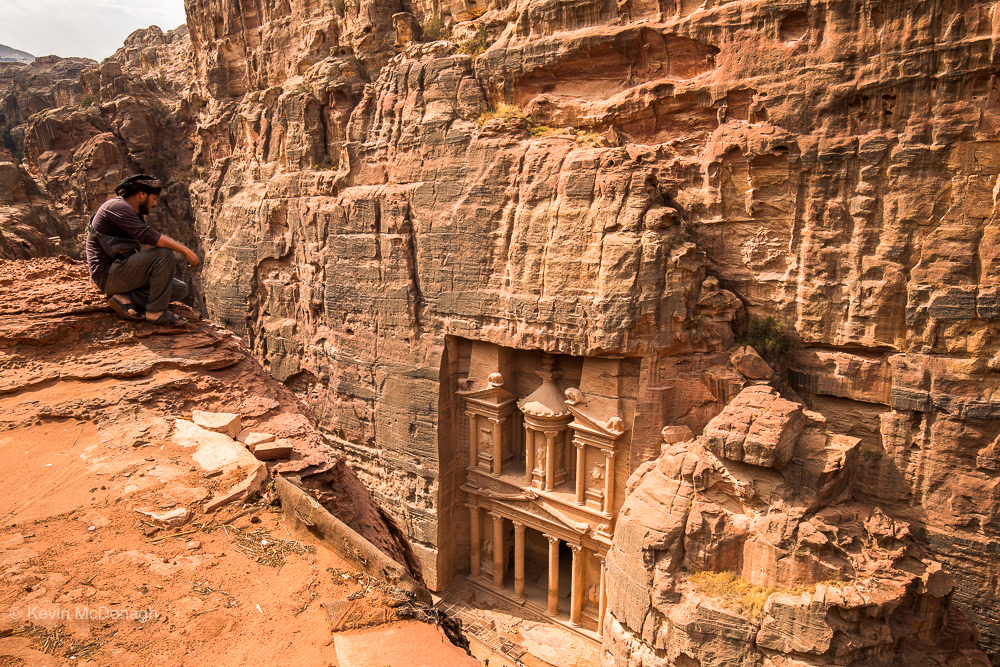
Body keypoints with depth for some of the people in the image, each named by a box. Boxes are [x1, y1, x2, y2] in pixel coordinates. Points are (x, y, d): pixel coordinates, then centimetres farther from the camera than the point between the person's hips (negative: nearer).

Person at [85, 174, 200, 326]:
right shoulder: (117, 207, -13)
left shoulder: (137, 215, 18)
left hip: (122, 272, 10)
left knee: (181, 290, 2)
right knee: (164, 253, -26)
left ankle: (125, 299, -7)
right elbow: (146, 235, -26)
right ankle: (156, 311, -21)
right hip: (108, 275, -10)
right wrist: (184, 250, -27)